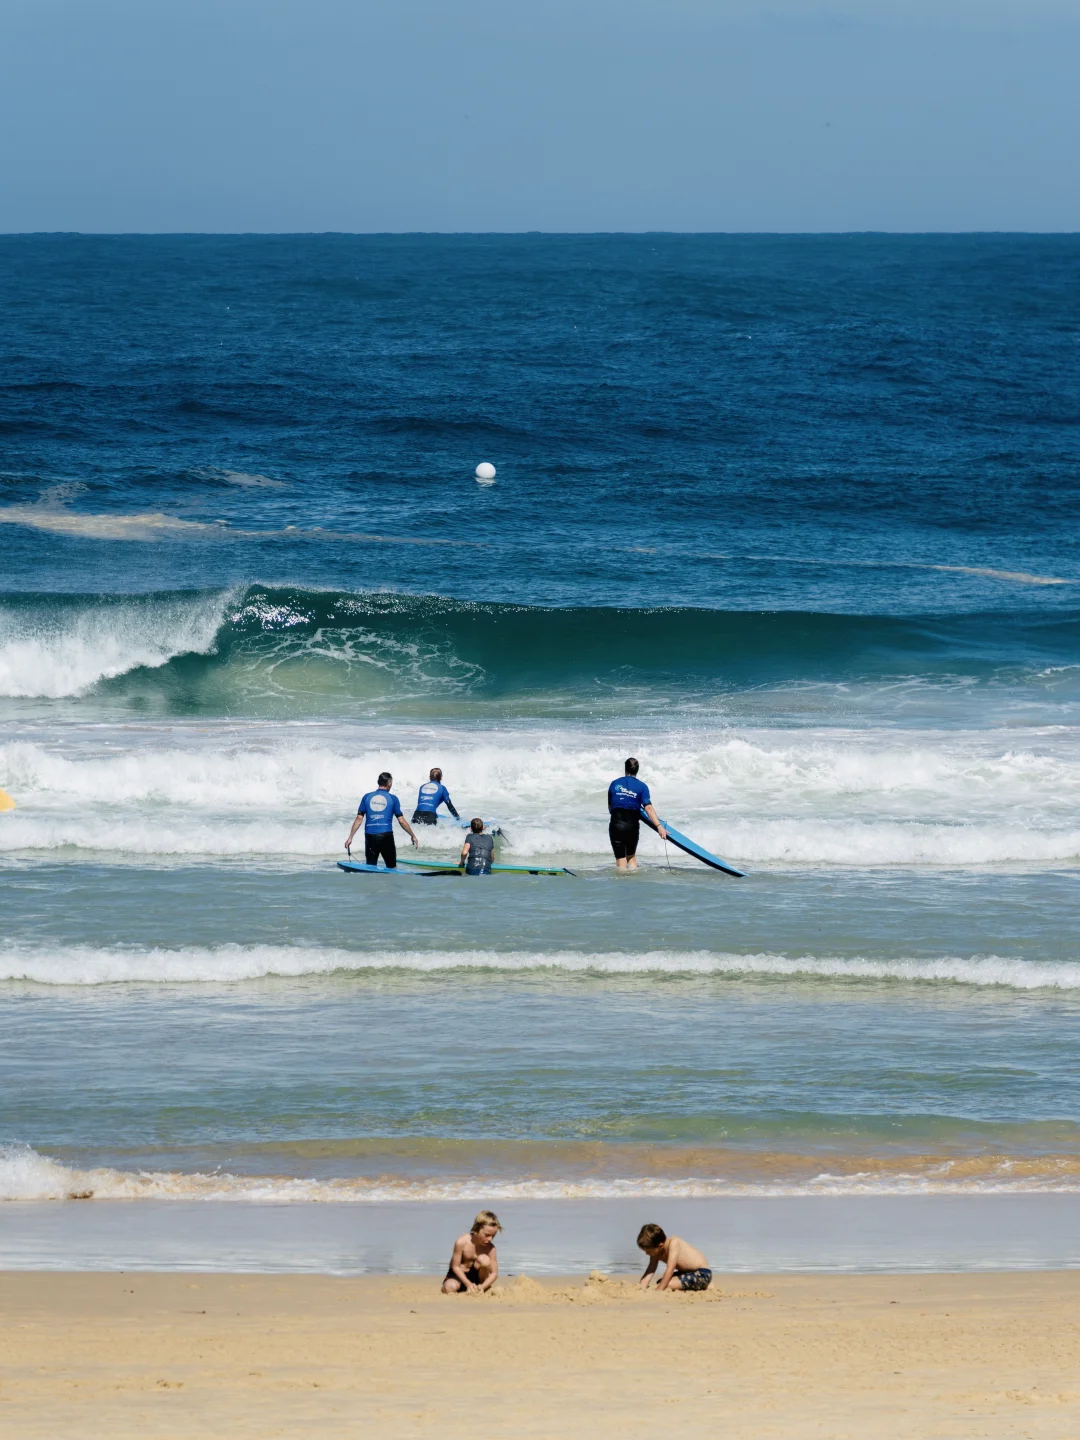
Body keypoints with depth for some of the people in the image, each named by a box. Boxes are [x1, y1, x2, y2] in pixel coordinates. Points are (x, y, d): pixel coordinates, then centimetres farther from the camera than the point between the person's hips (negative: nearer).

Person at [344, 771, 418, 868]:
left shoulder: (367, 797, 7)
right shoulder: (392, 799, 1)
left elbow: (359, 818, 2)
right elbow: (401, 821, 1)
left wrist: (350, 837, 5)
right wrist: (413, 836, 13)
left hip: (370, 836, 2)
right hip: (386, 837, -2)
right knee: (392, 868, 9)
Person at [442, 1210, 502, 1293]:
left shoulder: (490, 1248, -17)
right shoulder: (461, 1242, -23)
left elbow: (494, 1273, -14)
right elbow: (455, 1267, -17)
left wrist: (482, 1286, -33)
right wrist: (468, 1284, -28)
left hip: (476, 1275, 1)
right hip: (460, 1274, -1)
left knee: (484, 1259, -29)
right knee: (450, 1287, -35)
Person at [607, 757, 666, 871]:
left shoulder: (614, 784, 4)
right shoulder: (641, 786, -2)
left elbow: (610, 807, 10)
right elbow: (648, 808, -13)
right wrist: (659, 826, -19)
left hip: (615, 824, 0)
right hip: (632, 825, 0)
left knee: (620, 859, 4)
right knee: (631, 856, 20)